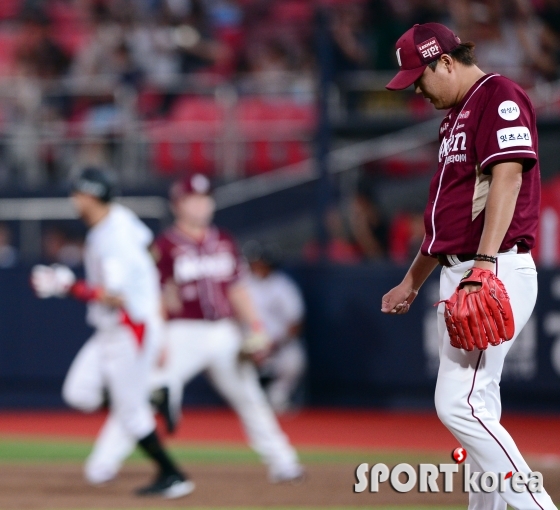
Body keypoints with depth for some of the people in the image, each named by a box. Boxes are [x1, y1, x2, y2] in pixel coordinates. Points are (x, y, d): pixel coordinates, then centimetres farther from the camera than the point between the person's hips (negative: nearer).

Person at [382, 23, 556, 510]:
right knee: (476, 406, 8)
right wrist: (413, 281, 32)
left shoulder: (500, 96, -8)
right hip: (460, 276, 10)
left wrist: (484, 261, -32)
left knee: (459, 404, -18)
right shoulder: (458, 115, 22)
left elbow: (508, 177, -22)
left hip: (497, 272, -10)